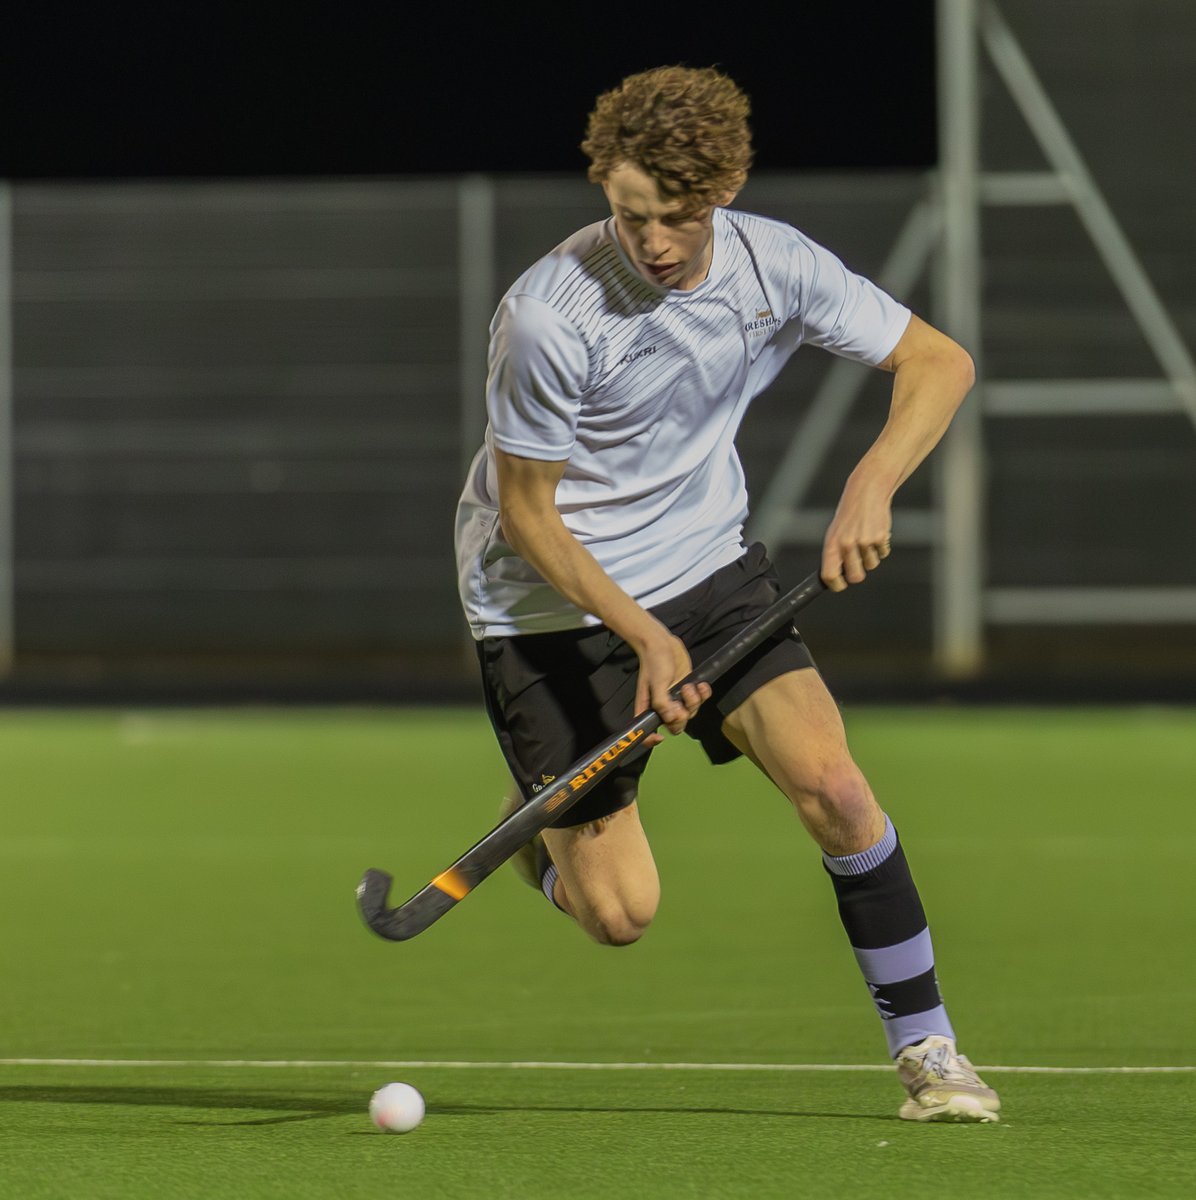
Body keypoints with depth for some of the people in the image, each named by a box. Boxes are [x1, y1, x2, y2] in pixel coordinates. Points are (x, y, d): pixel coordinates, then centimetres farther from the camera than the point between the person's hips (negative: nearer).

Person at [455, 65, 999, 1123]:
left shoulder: (772, 264, -12)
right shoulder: (549, 316, -25)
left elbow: (938, 361, -3)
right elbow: (524, 514, -16)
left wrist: (872, 487, -20)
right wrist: (641, 634, -26)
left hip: (708, 564, 4)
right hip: (552, 600, -4)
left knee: (831, 785, -17)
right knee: (620, 913, -6)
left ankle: (925, 1046, -2)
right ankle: (542, 825, 30)